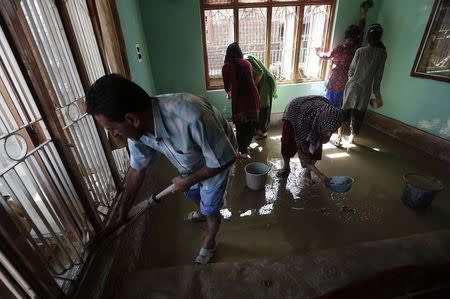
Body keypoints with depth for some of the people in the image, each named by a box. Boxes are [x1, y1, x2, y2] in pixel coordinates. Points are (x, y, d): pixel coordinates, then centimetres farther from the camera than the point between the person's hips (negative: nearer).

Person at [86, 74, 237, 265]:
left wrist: (187, 180, -20)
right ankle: (201, 212, 62)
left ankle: (209, 242, 40)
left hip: (217, 158, -6)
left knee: (210, 208, 7)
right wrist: (122, 215, 4)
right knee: (191, 192, 27)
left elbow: (223, 160, -33)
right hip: (190, 162, 6)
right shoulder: (137, 128, -23)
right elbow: (136, 171, -6)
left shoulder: (190, 117, -47)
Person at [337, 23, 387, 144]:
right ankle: (352, 137, 21)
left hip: (352, 86, 0)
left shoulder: (360, 51, -4)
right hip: (365, 89, 0)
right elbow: (378, 76, -4)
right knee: (358, 114, 11)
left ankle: (339, 136, 10)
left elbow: (351, 69, 0)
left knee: (346, 110, 8)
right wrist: (377, 94, 2)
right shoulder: (382, 53, -4)